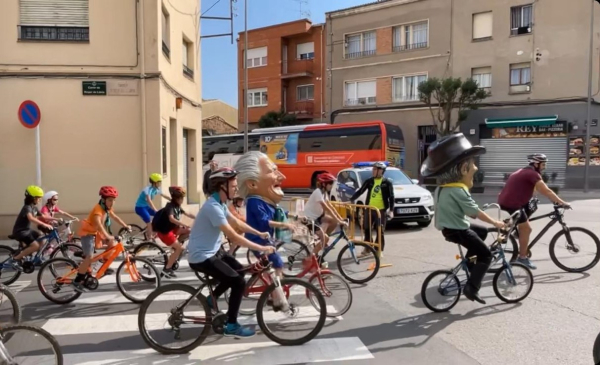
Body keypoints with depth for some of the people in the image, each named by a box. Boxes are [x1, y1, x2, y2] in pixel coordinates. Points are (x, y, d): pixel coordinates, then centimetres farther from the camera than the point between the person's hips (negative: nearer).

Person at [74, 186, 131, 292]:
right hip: (87, 232, -9)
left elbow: (115, 217, 16)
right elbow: (98, 223, -42)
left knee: (112, 242, 4)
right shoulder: (98, 208, -27)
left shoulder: (107, 208, 0)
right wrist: (107, 236, -52)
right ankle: (77, 281, -9)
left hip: (95, 231, 9)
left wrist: (126, 226, 11)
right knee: (89, 257, -18)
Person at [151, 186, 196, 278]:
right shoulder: (170, 206, -23)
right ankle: (167, 269, -6)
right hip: (163, 231, -8)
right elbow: (171, 219, -40)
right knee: (180, 248, -14)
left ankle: (176, 246, 12)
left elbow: (188, 214, 10)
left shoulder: (177, 206, 4)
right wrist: (185, 225, -48)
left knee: (189, 231, -3)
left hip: (171, 228, 8)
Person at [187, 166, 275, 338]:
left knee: (239, 270, 20)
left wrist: (259, 233, 11)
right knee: (239, 282, -12)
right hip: (202, 257, -10)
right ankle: (232, 326, 3)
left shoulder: (220, 203, 5)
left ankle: (211, 300, 31)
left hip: (213, 251, 10)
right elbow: (234, 237, -30)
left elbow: (237, 223, 16)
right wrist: (261, 248, -28)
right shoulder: (213, 207, -27)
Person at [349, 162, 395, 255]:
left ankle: (379, 250, 14)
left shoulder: (387, 182, -2)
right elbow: (360, 191, 5)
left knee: (380, 231, 3)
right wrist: (351, 200, -4)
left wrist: (391, 210, -11)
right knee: (367, 230, 7)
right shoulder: (369, 181, 7)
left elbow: (391, 197, -3)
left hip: (381, 210, -3)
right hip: (369, 209, 3)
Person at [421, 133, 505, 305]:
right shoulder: (458, 191, -23)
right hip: (456, 230, -9)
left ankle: (469, 262, 25)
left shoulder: (441, 188, 6)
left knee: (482, 231, 25)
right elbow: (476, 212, -19)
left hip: (449, 227, 9)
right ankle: (471, 288, -5)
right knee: (486, 254, -1)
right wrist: (495, 223, -9)